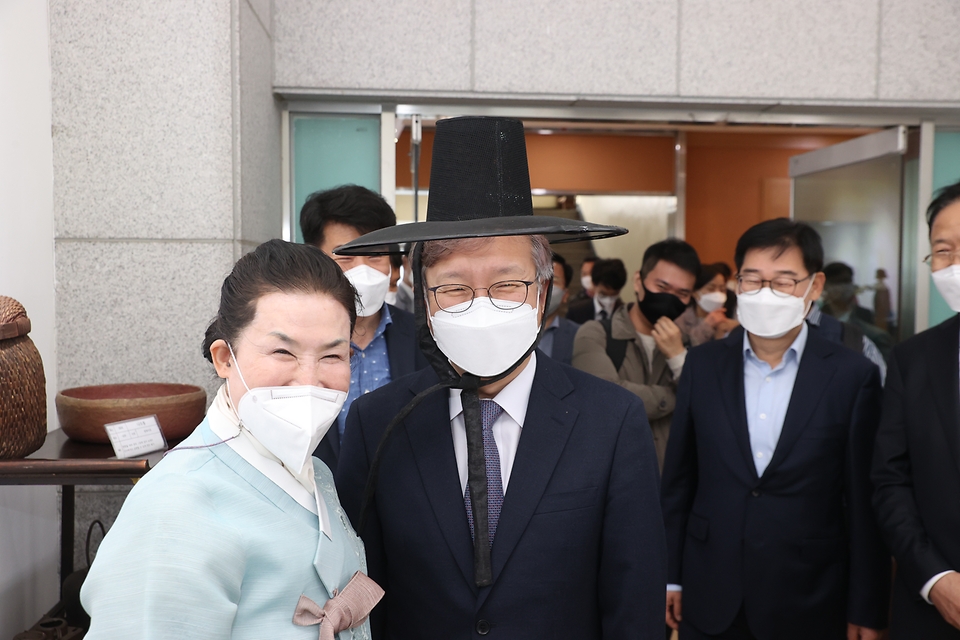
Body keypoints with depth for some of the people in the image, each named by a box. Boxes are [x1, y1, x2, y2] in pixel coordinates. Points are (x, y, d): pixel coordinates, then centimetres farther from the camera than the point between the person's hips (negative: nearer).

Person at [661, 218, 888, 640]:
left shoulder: (853, 376, -8)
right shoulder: (703, 364, -2)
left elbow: (865, 504, -4)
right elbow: (678, 480, 2)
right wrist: (670, 575, 4)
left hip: (808, 605, -1)